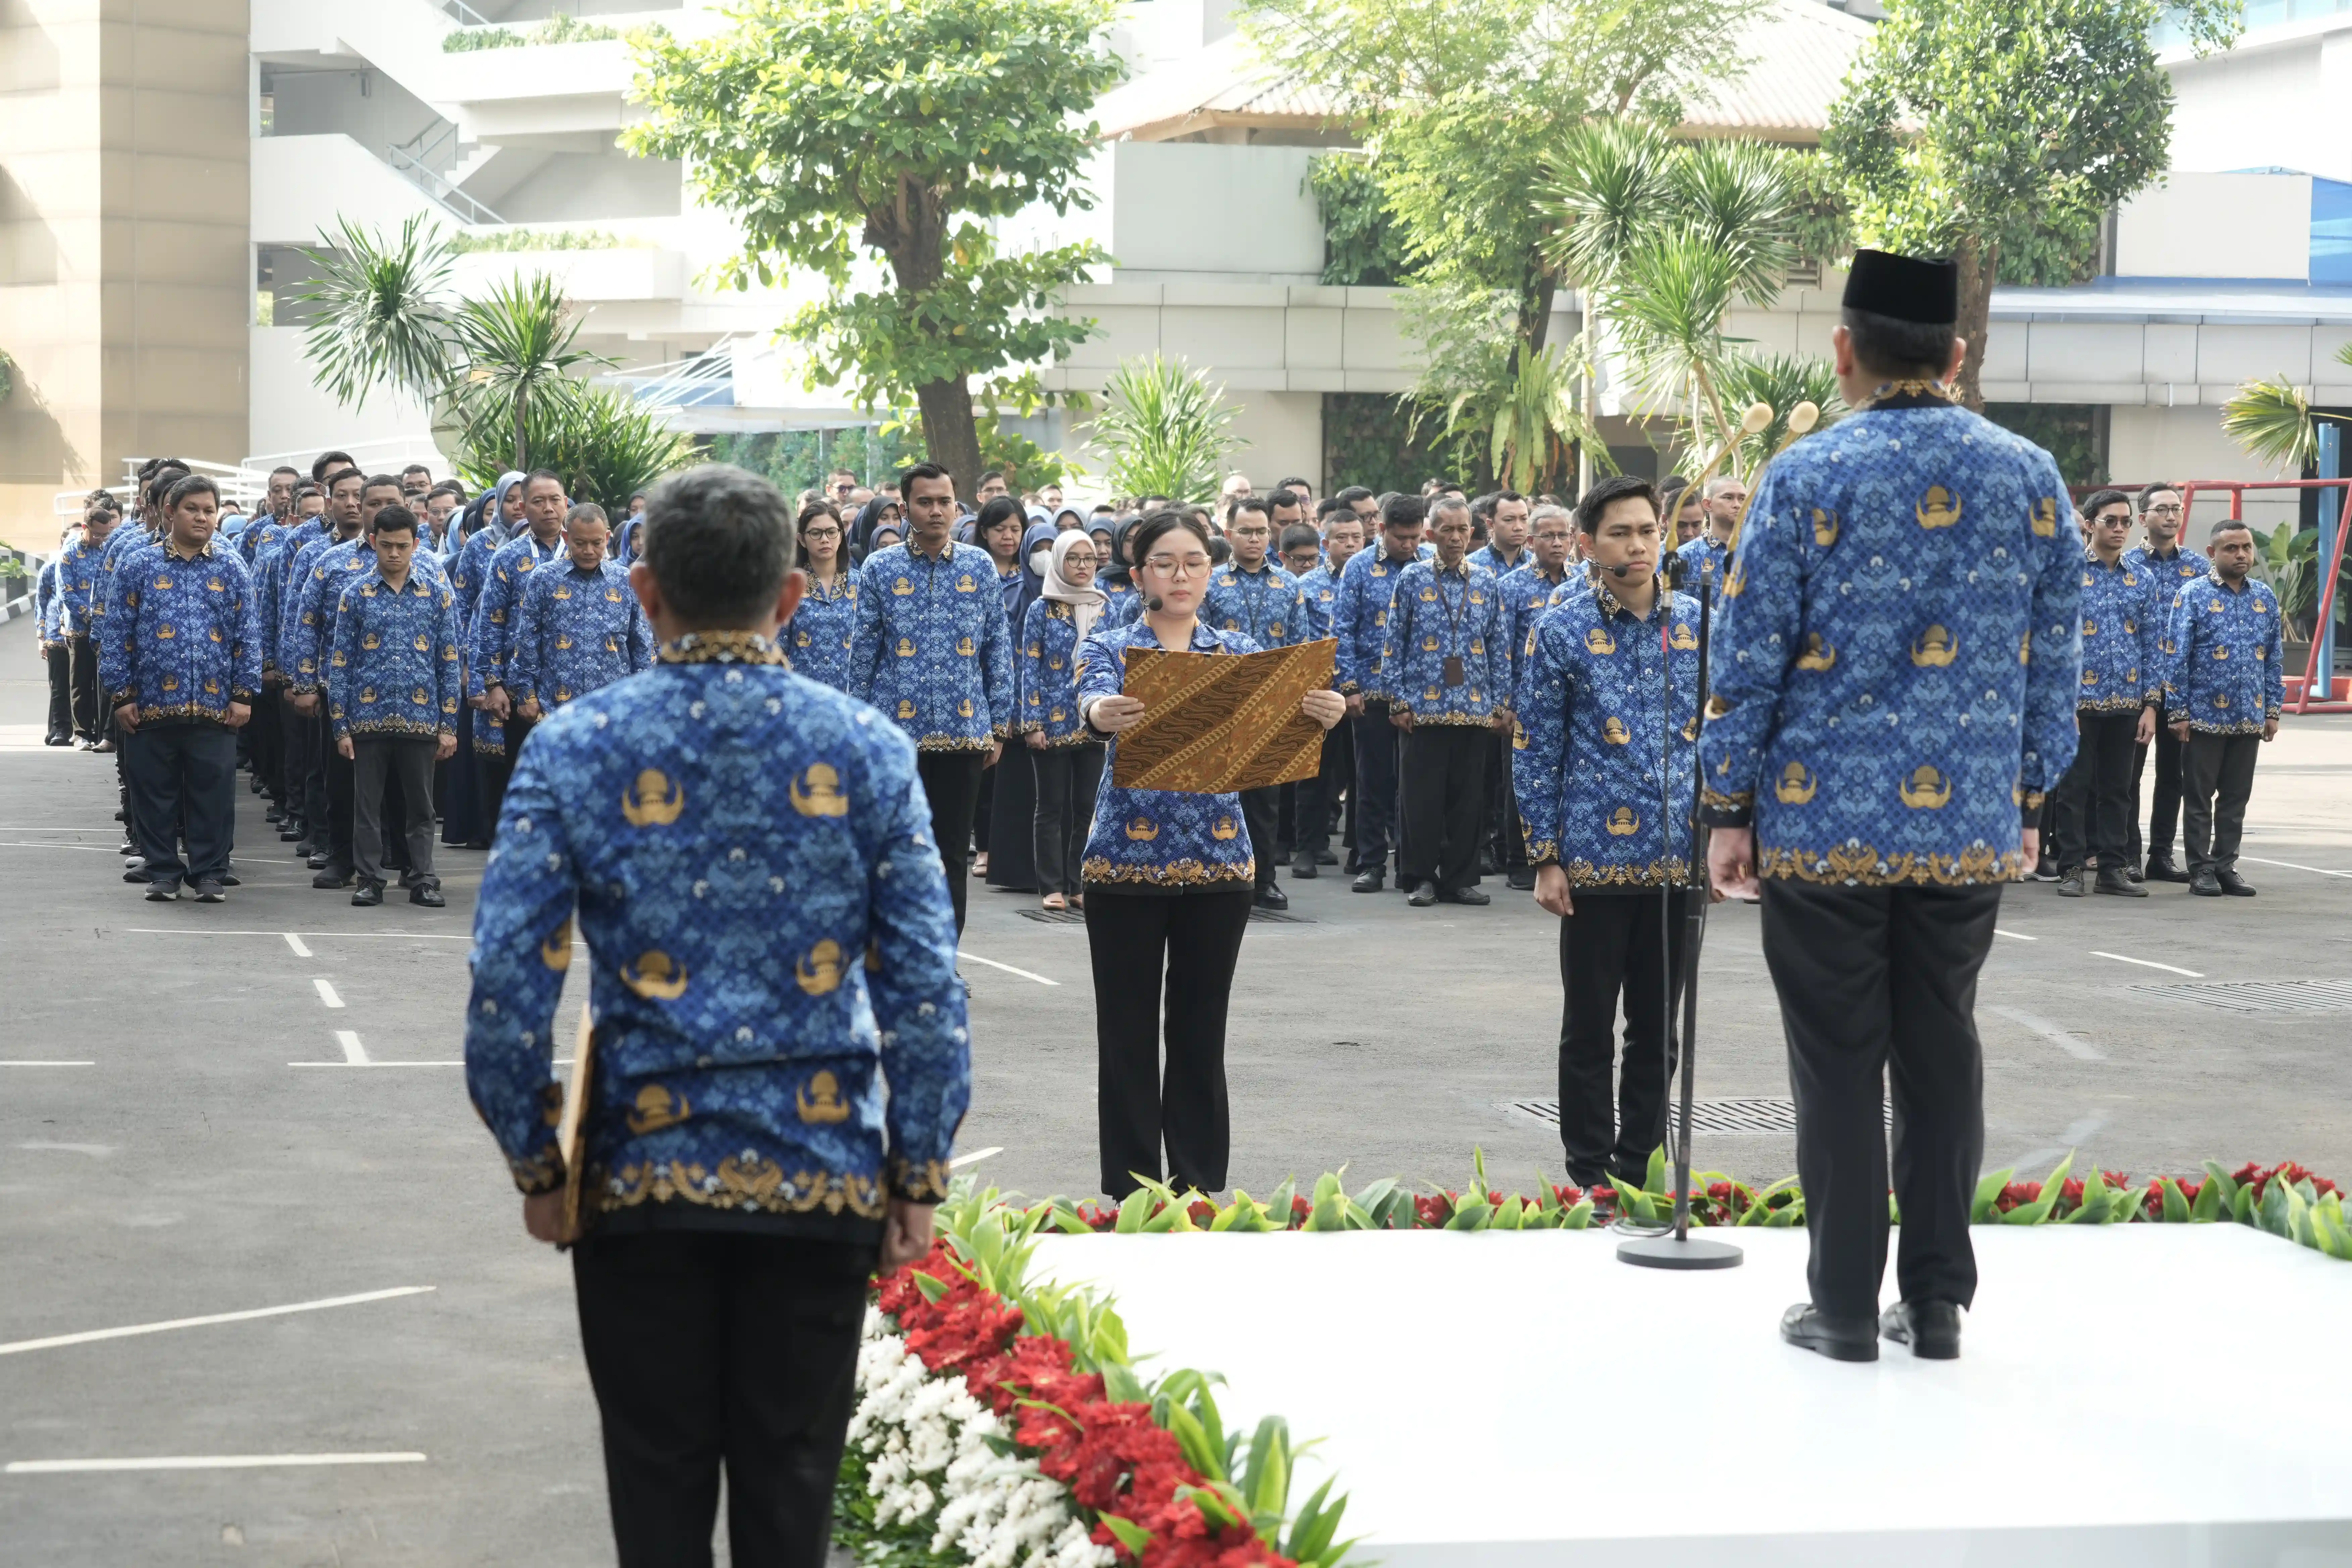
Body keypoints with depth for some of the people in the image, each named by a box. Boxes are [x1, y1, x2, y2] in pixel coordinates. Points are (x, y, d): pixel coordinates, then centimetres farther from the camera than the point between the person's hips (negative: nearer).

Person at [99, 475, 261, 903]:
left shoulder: (232, 568, 6)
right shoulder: (139, 566, 4)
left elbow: (249, 635, 6)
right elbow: (118, 634, 4)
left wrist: (243, 695, -1)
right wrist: (122, 695, -2)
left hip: (214, 706, 0)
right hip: (152, 705, 0)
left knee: (213, 794, 2)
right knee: (156, 793, 6)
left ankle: (211, 873, 12)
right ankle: (162, 872, 16)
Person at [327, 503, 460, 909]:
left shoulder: (438, 594, 4)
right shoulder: (356, 596, 2)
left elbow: (449, 662, 6)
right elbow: (339, 664, 3)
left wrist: (449, 724, 1)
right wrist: (341, 726, -2)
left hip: (421, 720, 0)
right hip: (369, 719, 0)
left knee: (420, 807, 6)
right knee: (367, 806, 5)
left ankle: (423, 881, 13)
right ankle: (370, 881, 13)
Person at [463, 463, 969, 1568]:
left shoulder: (575, 747, -6)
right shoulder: (867, 749, -4)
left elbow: (508, 989, -9)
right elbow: (927, 990, -6)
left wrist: (536, 1166, 3)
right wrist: (918, 1177, 3)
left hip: (642, 1174, 0)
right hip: (824, 1178, 1)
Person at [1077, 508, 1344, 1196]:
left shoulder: (1238, 651, 7)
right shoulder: (1110, 648, -1)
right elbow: (1092, 701, -22)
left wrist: (1321, 711, -33)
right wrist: (1104, 715, -46)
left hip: (1219, 863, 2)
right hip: (1128, 862, -2)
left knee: (1202, 1034, 9)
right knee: (1129, 1036, 2)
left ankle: (1200, 1189, 18)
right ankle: (1132, 1193, 11)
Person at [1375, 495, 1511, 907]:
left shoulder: (1486, 583, 10)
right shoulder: (1412, 579, 3)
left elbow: (1500, 648, 11)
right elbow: (1393, 643, 2)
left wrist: (1502, 704, 6)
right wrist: (1398, 701, -4)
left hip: (1475, 710, 2)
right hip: (1424, 707, -2)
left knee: (1468, 798, 4)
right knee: (1422, 797, -1)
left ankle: (1460, 878, 12)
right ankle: (1421, 878, 8)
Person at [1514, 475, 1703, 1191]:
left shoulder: (1696, 624, 6)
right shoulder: (1561, 634, -4)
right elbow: (1535, 752, -2)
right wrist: (1546, 857, -5)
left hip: (1679, 858, 3)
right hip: (1596, 859, -3)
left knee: (1659, 1027, 10)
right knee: (1589, 1029, 5)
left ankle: (1640, 1171, 21)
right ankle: (1589, 1178, 15)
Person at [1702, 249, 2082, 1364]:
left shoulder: (1806, 478, -7)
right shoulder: (2031, 478, 3)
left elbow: (1747, 662, -6)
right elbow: (2052, 663, 7)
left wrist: (1729, 811, 1)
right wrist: (2027, 801, 16)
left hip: (1825, 824, -3)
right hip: (1972, 829, 3)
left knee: (1839, 1063, 4)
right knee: (1941, 1052, 12)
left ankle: (1846, 1307, 10)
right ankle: (1938, 1302, 17)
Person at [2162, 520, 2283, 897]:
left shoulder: (2265, 597, 9)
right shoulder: (2193, 595, -5)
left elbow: (2275, 658, 14)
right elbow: (2176, 657, -7)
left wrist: (2273, 710, 9)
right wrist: (2178, 712, -10)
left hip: (2250, 720, 4)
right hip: (2204, 717, -4)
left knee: (2236, 798, 10)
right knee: (2200, 799, 3)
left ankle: (2225, 865, 18)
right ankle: (2201, 870, 10)